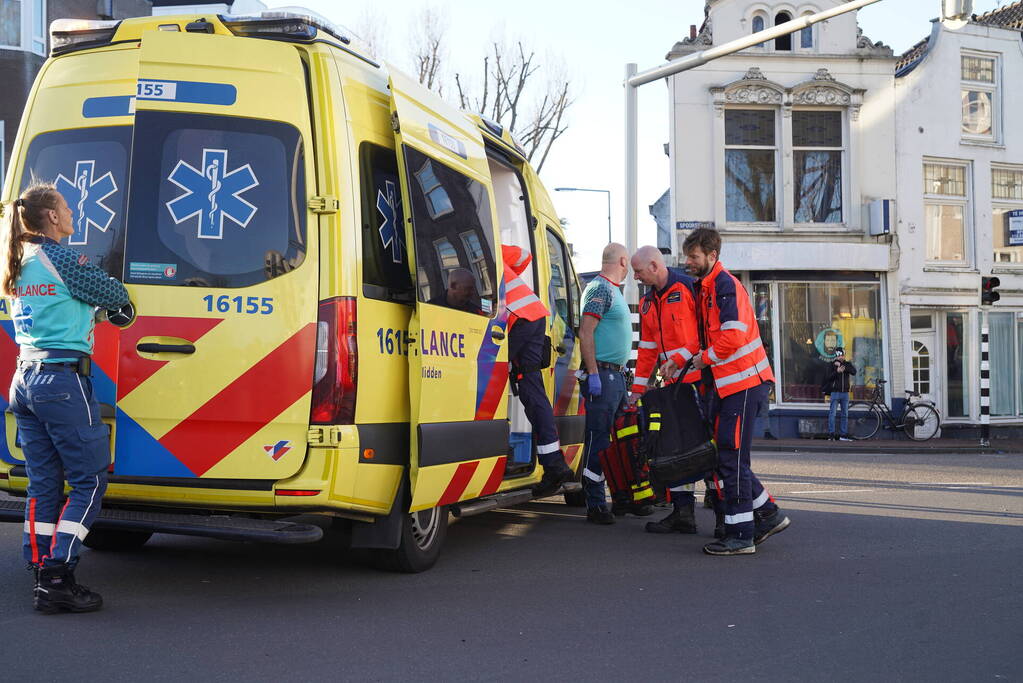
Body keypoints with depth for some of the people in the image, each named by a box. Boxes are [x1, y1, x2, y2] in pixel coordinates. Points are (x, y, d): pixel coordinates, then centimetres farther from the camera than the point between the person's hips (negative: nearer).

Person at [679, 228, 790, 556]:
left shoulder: (725, 286, -14)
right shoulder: (706, 288, 17)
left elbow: (733, 335, -25)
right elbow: (706, 338, 22)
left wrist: (706, 358, -10)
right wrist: (677, 360, 8)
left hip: (743, 381, -10)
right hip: (726, 382, 10)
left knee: (731, 456, -8)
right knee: (724, 453, 11)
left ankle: (740, 535, -3)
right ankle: (768, 514, 21)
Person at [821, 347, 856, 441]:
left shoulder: (847, 364, 11)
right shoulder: (832, 364, 3)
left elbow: (854, 371, -9)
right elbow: (828, 377, -7)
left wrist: (842, 366, -16)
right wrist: (837, 371, -22)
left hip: (845, 393, 4)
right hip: (835, 392, -4)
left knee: (845, 414, 6)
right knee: (832, 413, -8)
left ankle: (843, 434, 10)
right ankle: (831, 433, -6)